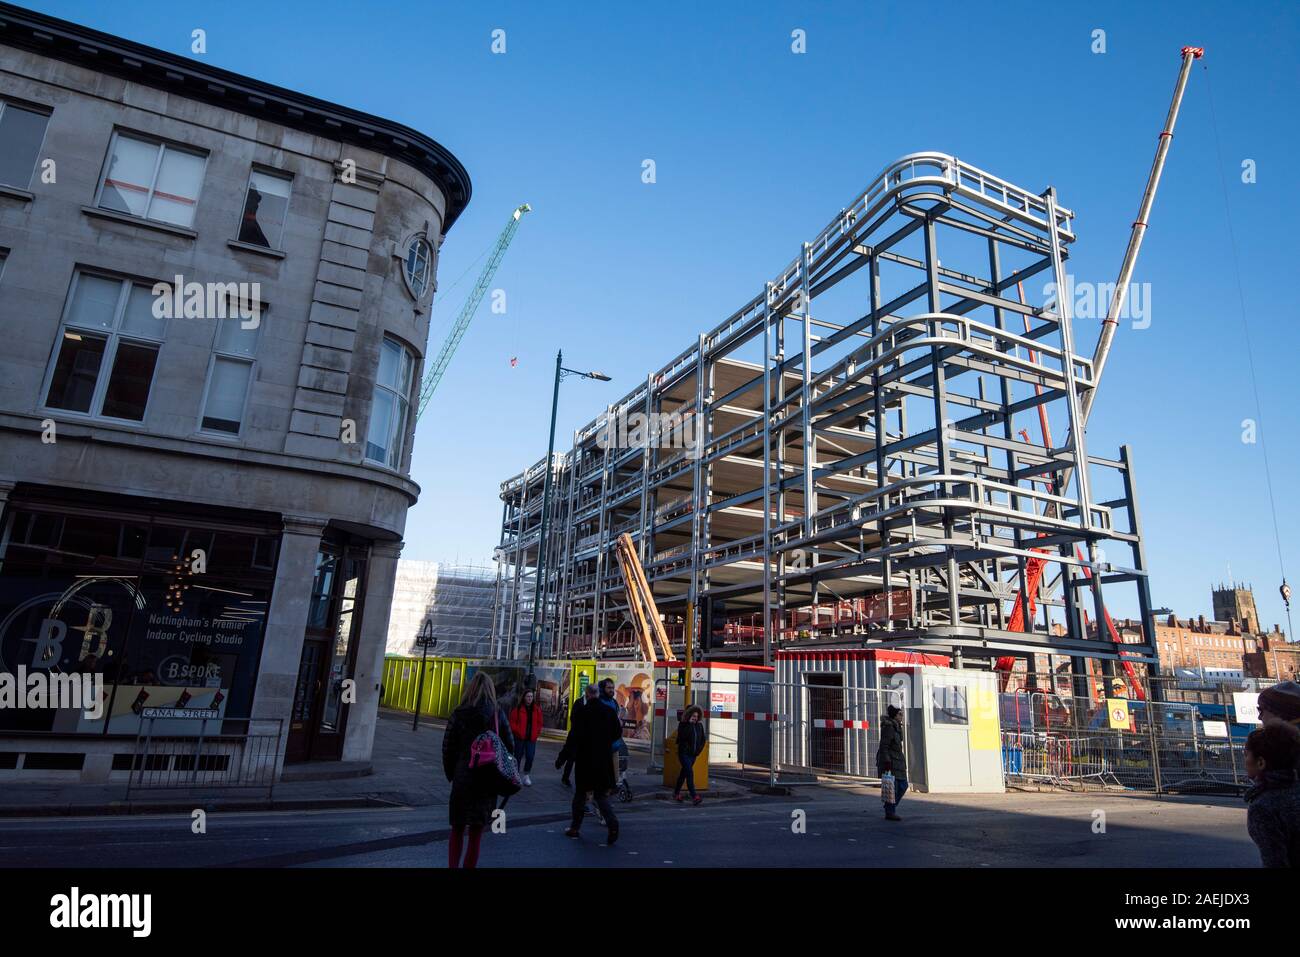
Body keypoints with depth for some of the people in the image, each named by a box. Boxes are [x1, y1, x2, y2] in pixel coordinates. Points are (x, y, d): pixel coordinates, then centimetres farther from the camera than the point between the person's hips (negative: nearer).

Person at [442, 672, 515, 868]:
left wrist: (451, 774, 9)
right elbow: (510, 747, -3)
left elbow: (448, 747, -4)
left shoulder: (459, 714, -6)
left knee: (457, 830, 15)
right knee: (476, 833, 12)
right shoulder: (498, 714, -5)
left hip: (462, 778, 0)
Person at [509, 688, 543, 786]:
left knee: (530, 757, -1)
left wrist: (537, 732, 1)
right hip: (519, 737, -2)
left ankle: (526, 775, 16)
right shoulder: (518, 708, -7)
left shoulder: (537, 709, 4)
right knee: (518, 756, 8)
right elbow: (512, 722, -5)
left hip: (531, 738, 2)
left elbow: (539, 723, 10)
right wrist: (518, 731, -12)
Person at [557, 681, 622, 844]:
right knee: (601, 794, 10)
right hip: (604, 760, 3)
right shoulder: (609, 711, 1)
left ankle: (575, 827, 21)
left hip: (585, 759, -3)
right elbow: (618, 732, 10)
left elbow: (574, 737, -15)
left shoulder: (581, 711, -12)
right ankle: (612, 823, -10)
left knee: (580, 794, 13)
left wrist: (562, 757, -9)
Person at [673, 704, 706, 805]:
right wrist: (690, 724, -21)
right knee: (690, 772, -18)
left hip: (693, 754, 6)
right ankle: (694, 796, -23)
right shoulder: (683, 725, -7)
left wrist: (698, 749, 4)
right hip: (684, 753, -6)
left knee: (684, 773, 14)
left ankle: (676, 793, 27)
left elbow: (703, 739, 16)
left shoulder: (699, 726, 8)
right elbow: (681, 737, -21)